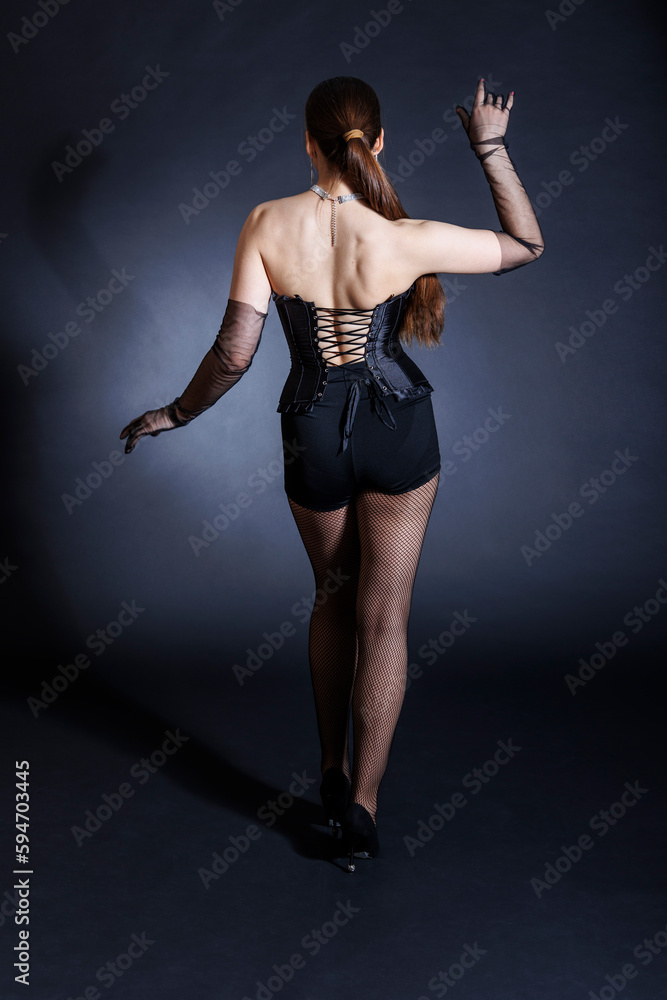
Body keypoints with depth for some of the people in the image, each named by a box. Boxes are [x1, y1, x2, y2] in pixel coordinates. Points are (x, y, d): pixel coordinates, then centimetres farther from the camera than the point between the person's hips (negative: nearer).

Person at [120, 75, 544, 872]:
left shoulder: (268, 225, -13)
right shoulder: (407, 239, -15)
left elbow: (234, 352, -13)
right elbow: (526, 245, -1)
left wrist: (176, 415, 3)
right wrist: (491, 147, 2)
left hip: (313, 433, 2)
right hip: (399, 428, -1)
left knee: (333, 598, 23)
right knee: (383, 616, 8)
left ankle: (331, 771, 29)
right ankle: (363, 802, 11)